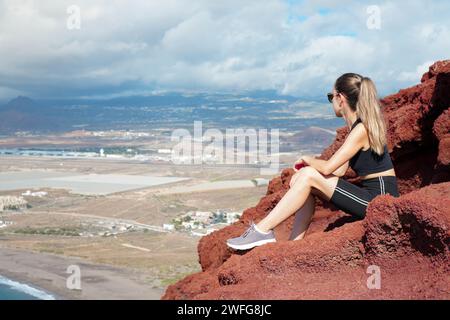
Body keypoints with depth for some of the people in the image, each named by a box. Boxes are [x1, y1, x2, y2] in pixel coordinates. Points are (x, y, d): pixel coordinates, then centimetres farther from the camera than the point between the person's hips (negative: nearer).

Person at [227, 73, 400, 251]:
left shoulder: (362, 129, -16)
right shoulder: (357, 126, 14)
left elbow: (328, 168, -21)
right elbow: (339, 170, 13)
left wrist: (308, 159, 0)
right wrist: (308, 165, 1)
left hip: (380, 198, -9)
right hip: (370, 195, 9)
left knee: (308, 176, -17)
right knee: (301, 179, 1)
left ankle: (262, 230, -14)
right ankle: (294, 244, -4)